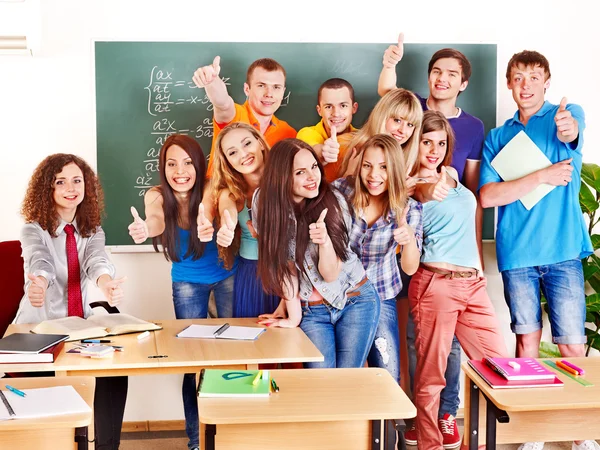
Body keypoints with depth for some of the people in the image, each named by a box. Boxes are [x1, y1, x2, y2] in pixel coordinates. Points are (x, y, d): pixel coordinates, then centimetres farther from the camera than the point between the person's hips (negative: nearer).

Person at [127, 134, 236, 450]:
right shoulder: (157, 196, -19)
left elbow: (206, 214, -44)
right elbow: (156, 222, -39)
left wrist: (209, 228, -68)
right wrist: (144, 229, -64)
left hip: (227, 276, -1)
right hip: (187, 283, 1)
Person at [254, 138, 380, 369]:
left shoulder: (334, 201, -15)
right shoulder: (266, 202, -12)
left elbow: (330, 274, -16)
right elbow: (284, 263, -7)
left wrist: (324, 240, -34)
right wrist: (293, 316, -8)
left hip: (356, 300, -1)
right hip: (311, 311, 1)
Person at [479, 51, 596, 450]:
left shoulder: (567, 114, 5)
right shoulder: (498, 137, 11)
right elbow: (487, 195, -2)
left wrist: (567, 128, -45)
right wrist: (543, 176, -11)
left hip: (563, 249, -2)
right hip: (517, 252, 2)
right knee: (527, 339, 9)